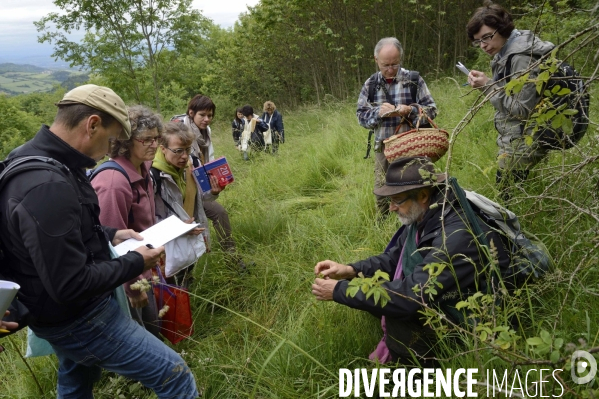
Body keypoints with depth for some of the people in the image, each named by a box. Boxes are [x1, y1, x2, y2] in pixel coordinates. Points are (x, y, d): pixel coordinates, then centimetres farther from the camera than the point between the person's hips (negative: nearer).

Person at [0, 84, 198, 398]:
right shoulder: (47, 186, -34)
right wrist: (135, 262, -18)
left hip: (66, 313, 11)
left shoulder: (36, 158, 1)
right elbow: (71, 286, -31)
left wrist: (110, 235, 7)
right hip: (77, 317, -10)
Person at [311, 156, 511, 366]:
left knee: (398, 319, -25)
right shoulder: (424, 217, -6)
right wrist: (350, 270, -10)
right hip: (440, 301, 9)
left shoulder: (458, 236, -34)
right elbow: (394, 258, 8)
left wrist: (339, 291, -29)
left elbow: (410, 295, -36)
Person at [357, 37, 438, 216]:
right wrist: (378, 112, -16)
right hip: (383, 147, 3)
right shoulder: (371, 84, 4)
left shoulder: (414, 80, -3)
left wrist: (410, 110, -20)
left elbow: (431, 110, -1)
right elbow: (361, 115, 5)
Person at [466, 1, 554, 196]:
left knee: (508, 200, -6)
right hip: (513, 141, 9)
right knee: (509, 198, 12)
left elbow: (523, 109, -20)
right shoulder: (506, 53, 11)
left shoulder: (522, 57, -18)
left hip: (522, 145, -9)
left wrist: (488, 85, -18)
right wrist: (485, 83, 4)